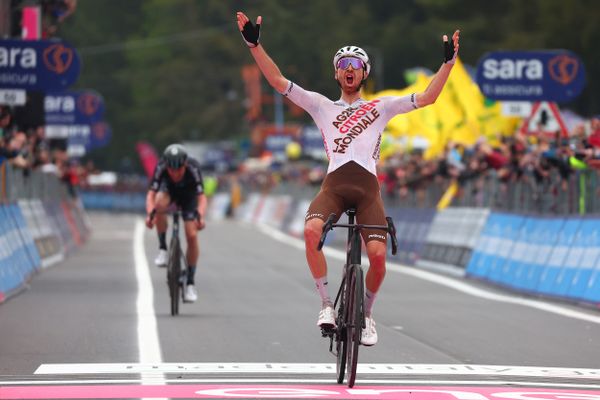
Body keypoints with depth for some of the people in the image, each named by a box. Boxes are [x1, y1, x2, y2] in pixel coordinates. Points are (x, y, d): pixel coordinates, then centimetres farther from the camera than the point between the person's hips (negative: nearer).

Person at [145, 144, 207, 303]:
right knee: (160, 204, -36)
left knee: (192, 236, -13)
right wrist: (150, 213, -57)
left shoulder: (193, 168, -37)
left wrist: (200, 216, -60)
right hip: (169, 189, 1)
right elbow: (151, 194, -38)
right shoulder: (161, 168, -34)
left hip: (188, 195, 0)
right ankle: (162, 249, -18)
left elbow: (201, 197, -41)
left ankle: (190, 284, -1)